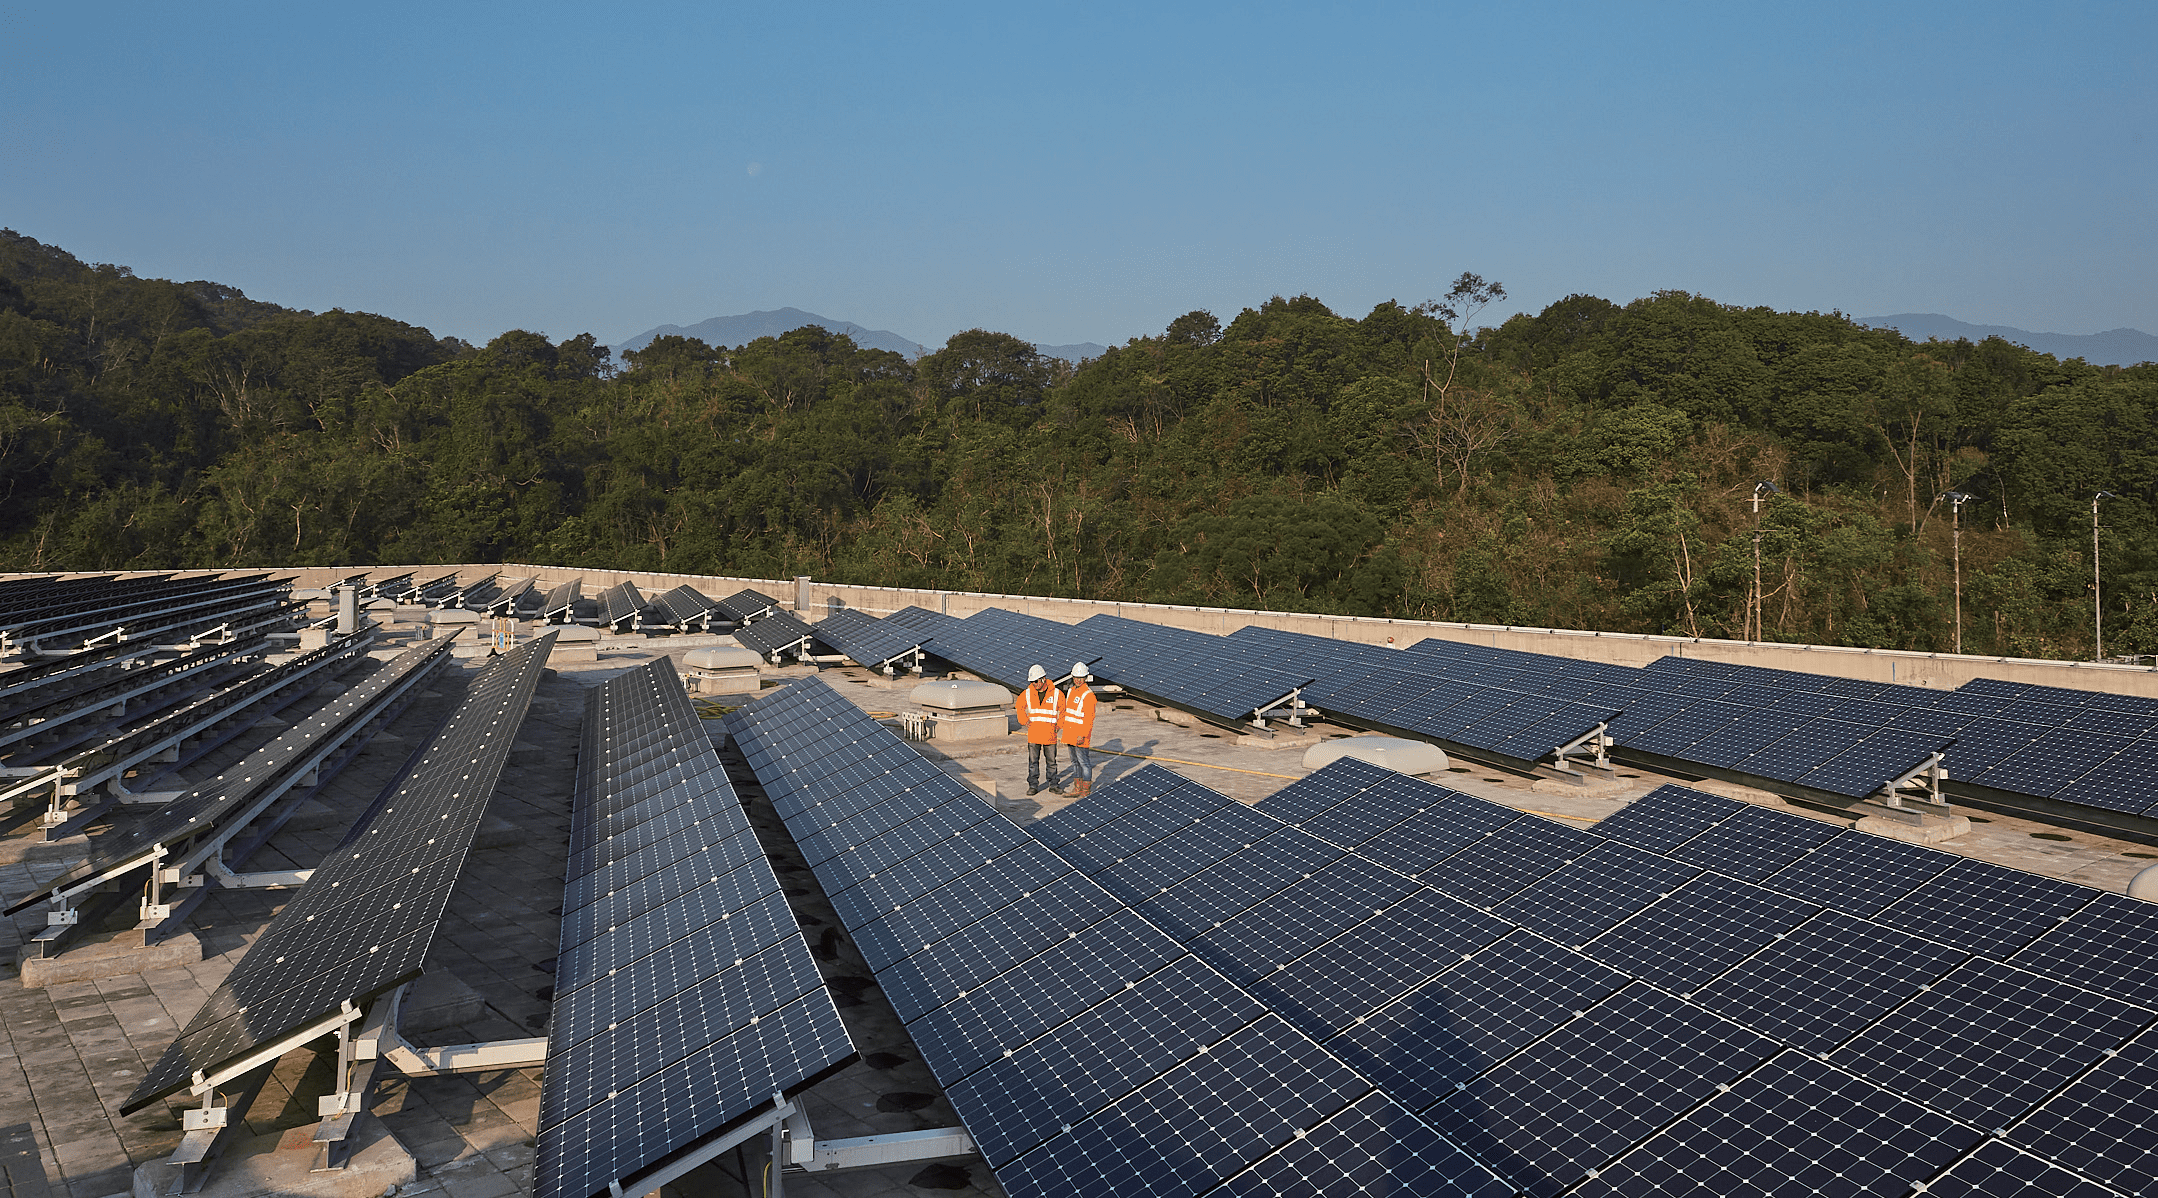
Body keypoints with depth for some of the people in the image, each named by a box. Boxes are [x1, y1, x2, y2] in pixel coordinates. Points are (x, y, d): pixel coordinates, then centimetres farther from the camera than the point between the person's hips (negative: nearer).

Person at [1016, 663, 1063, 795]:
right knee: (1033, 762, 4)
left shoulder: (1056, 694, -4)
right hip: (1033, 734, 1)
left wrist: (1058, 725, 2)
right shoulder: (1027, 694, 1)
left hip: (1050, 734, -1)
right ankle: (1033, 786, 12)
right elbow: (1020, 707, 17)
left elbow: (1062, 711, 8)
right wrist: (1024, 721, 6)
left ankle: (1053, 785, 16)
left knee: (1052, 762, 7)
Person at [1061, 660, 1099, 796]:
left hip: (1080, 735, -8)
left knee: (1084, 762, -3)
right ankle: (1077, 788, 22)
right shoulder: (1071, 691, 12)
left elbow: (1089, 718, -18)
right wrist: (1060, 725, 19)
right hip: (1070, 733, 8)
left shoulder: (1088, 694, -14)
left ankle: (1086, 790, 3)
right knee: (1075, 761, 14)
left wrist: (1083, 735, -22)